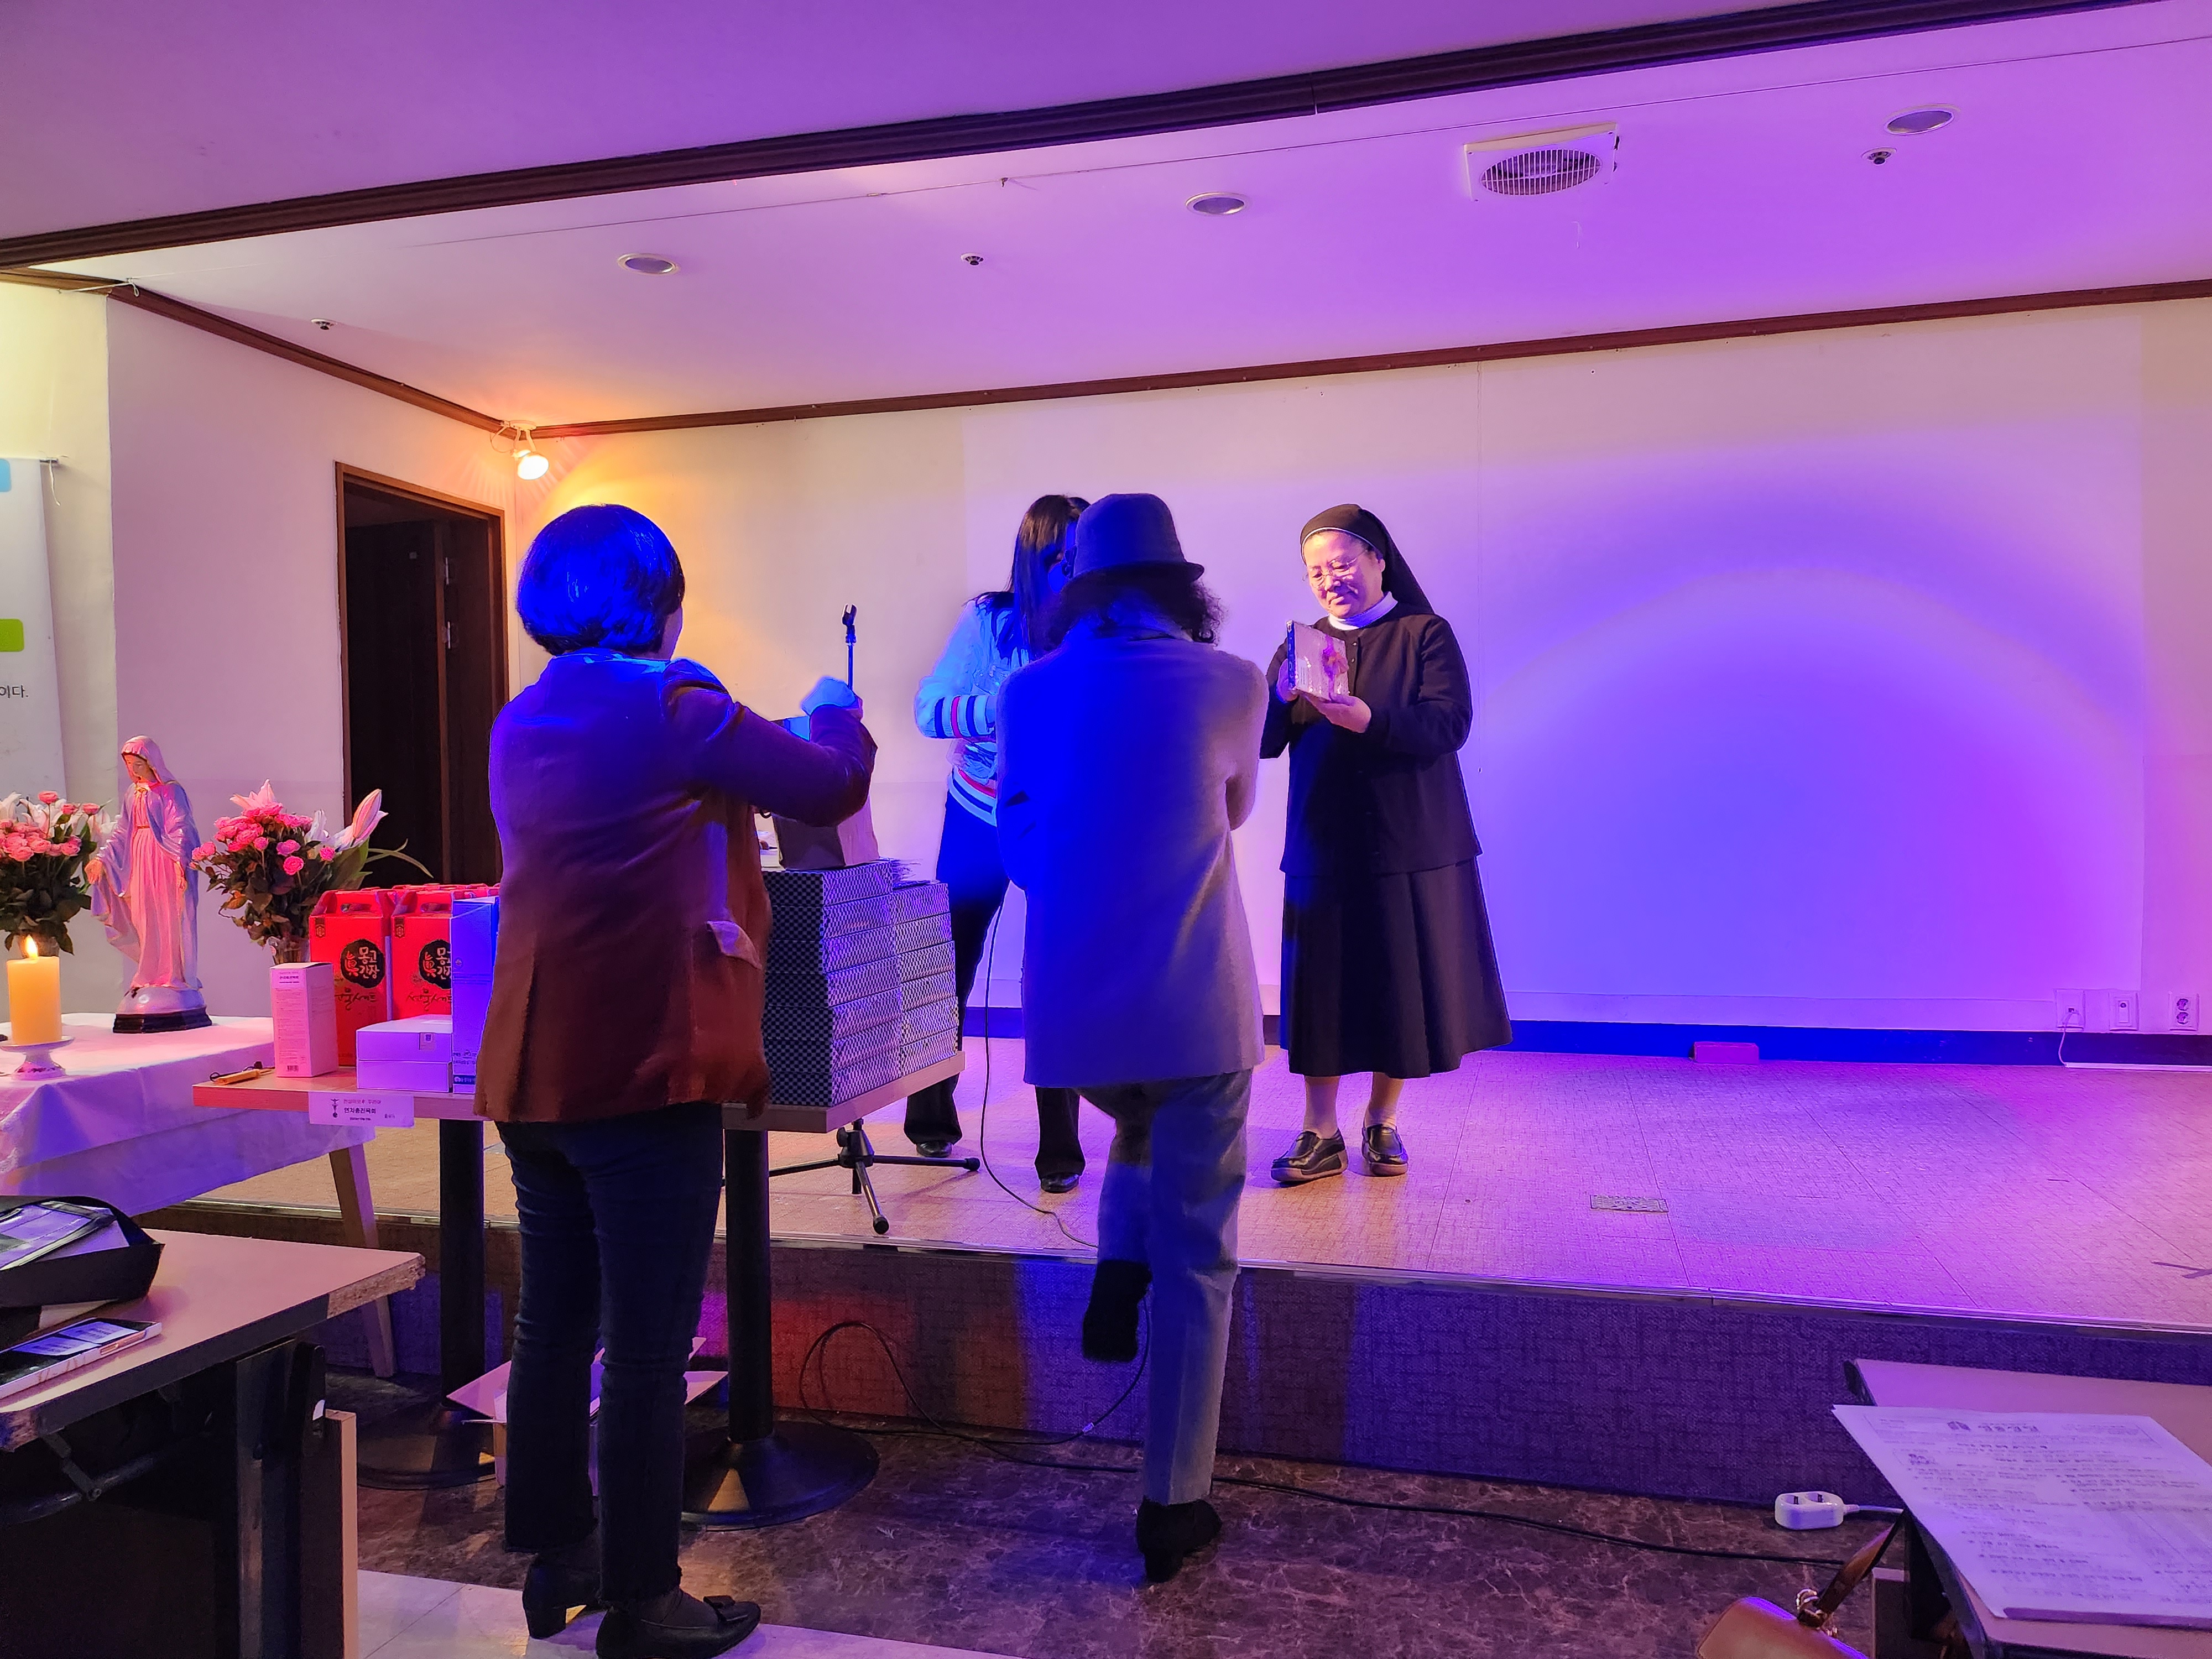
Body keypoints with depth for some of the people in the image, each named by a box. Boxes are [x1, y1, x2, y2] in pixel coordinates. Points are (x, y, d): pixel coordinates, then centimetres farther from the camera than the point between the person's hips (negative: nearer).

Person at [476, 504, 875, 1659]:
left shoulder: (522, 724, 11)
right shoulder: (671, 708, -11)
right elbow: (833, 789, -5)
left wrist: (751, 755, 30)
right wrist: (833, 716, 16)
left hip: (533, 1074, 8)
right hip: (645, 1074, -8)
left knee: (553, 1325, 17)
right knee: (647, 1350, 2)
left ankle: (555, 1562, 32)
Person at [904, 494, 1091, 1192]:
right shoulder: (988, 621, -13)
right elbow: (930, 710, -18)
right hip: (979, 820, 1)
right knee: (950, 966, 12)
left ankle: (1059, 1149, 9)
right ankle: (931, 1119, 33)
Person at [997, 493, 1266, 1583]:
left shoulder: (1030, 692, 4)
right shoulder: (1229, 684, -1)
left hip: (1069, 1012, 3)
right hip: (1197, 1007, -2)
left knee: (1140, 1127, 35)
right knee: (1195, 1252, 8)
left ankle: (1117, 1272, 15)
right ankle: (1173, 1506, 14)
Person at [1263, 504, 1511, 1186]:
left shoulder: (1426, 635, 1)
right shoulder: (1304, 645, 12)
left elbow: (1449, 726, -13)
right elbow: (1263, 743, 3)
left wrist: (1369, 719, -28)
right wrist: (1281, 699, -19)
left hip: (1411, 847, -2)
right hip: (1323, 848, 2)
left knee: (1402, 985, 4)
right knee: (1322, 988, 1)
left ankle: (1382, 1124, 21)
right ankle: (1321, 1134, 9)